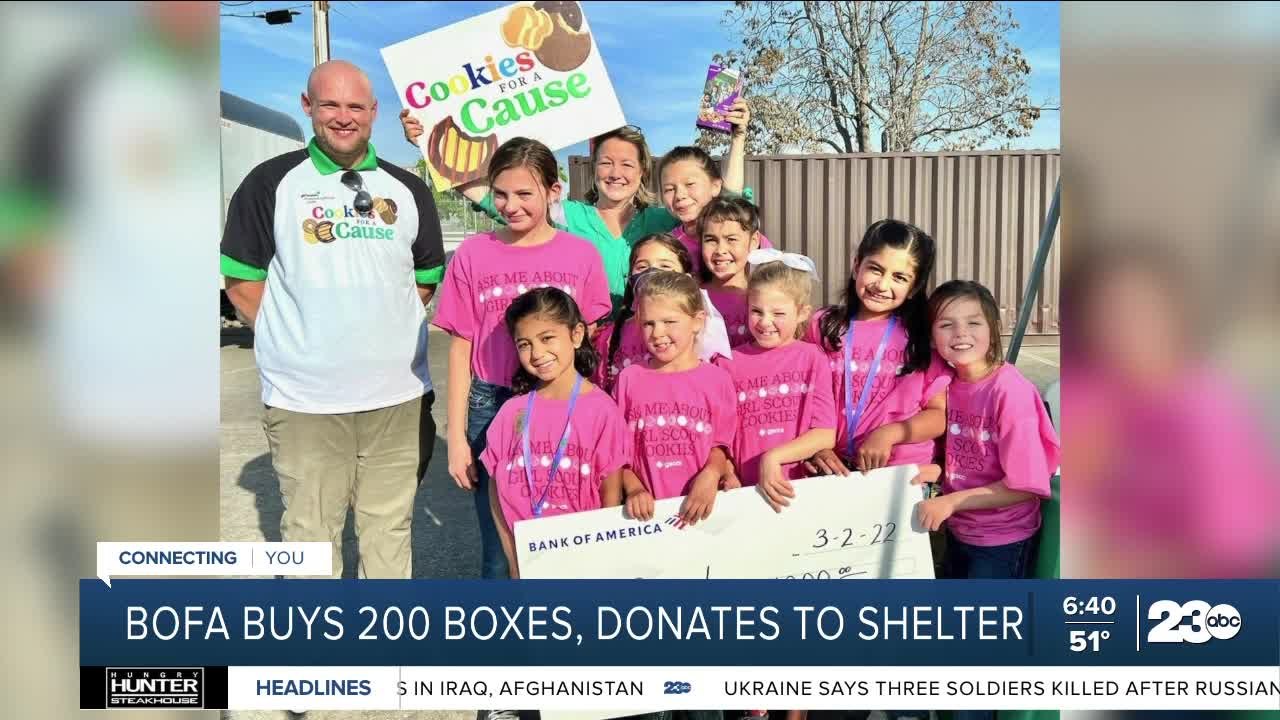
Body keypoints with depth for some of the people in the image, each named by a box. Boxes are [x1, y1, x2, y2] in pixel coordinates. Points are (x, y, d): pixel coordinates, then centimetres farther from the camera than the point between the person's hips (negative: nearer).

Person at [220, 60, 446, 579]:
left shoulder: (408, 191, 9)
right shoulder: (271, 183, 0)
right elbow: (241, 282, 1)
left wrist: (388, 331, 5)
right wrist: (292, 339, -4)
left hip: (398, 394, 3)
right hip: (304, 397, -2)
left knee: (390, 527, 14)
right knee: (310, 530, 8)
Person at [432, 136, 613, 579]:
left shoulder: (582, 255, 0)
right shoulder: (472, 254, 0)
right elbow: (461, 349, 2)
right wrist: (457, 437, 0)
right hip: (491, 409, 0)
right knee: (500, 550, 8)